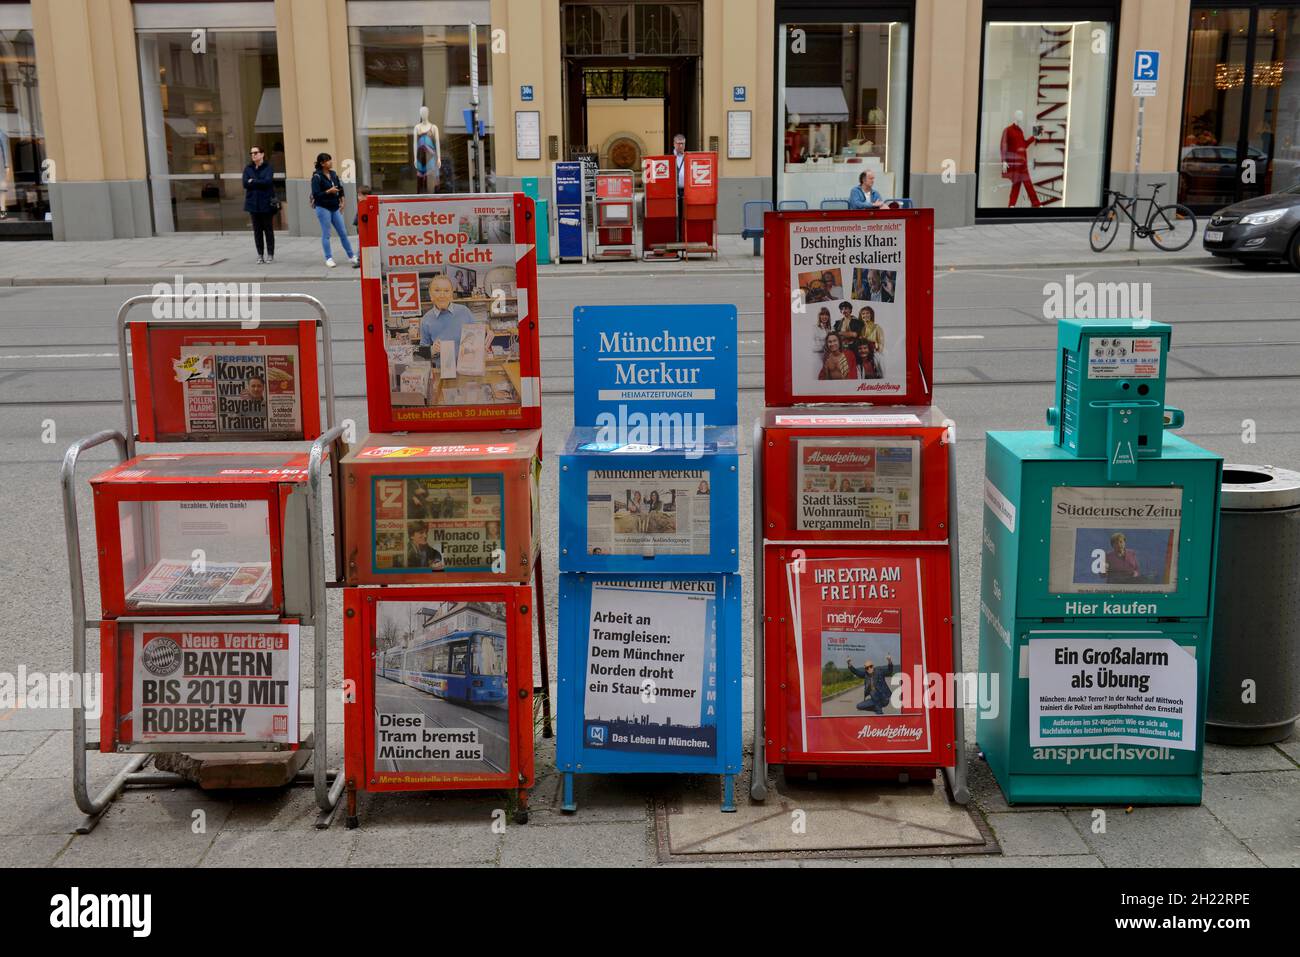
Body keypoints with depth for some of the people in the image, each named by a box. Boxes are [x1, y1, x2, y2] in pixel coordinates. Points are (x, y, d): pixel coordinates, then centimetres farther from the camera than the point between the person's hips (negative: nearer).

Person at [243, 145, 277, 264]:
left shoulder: (268, 167, -1)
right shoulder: (248, 169, 9)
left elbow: (268, 181, -16)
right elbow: (245, 183, -4)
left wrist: (253, 181, -8)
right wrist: (260, 183, -10)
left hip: (266, 203, -3)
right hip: (253, 203, 3)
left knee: (268, 229, 0)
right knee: (257, 230, 5)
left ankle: (270, 254, 7)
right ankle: (260, 255, 10)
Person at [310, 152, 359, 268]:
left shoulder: (333, 174, 9)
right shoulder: (317, 176, -10)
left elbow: (340, 188, 20)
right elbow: (315, 194, -15)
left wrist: (341, 201, 12)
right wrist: (328, 191, -23)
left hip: (335, 208, 6)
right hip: (323, 208, -6)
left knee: (343, 233, 7)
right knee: (326, 234, -1)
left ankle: (351, 256, 14)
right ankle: (329, 258, 4)